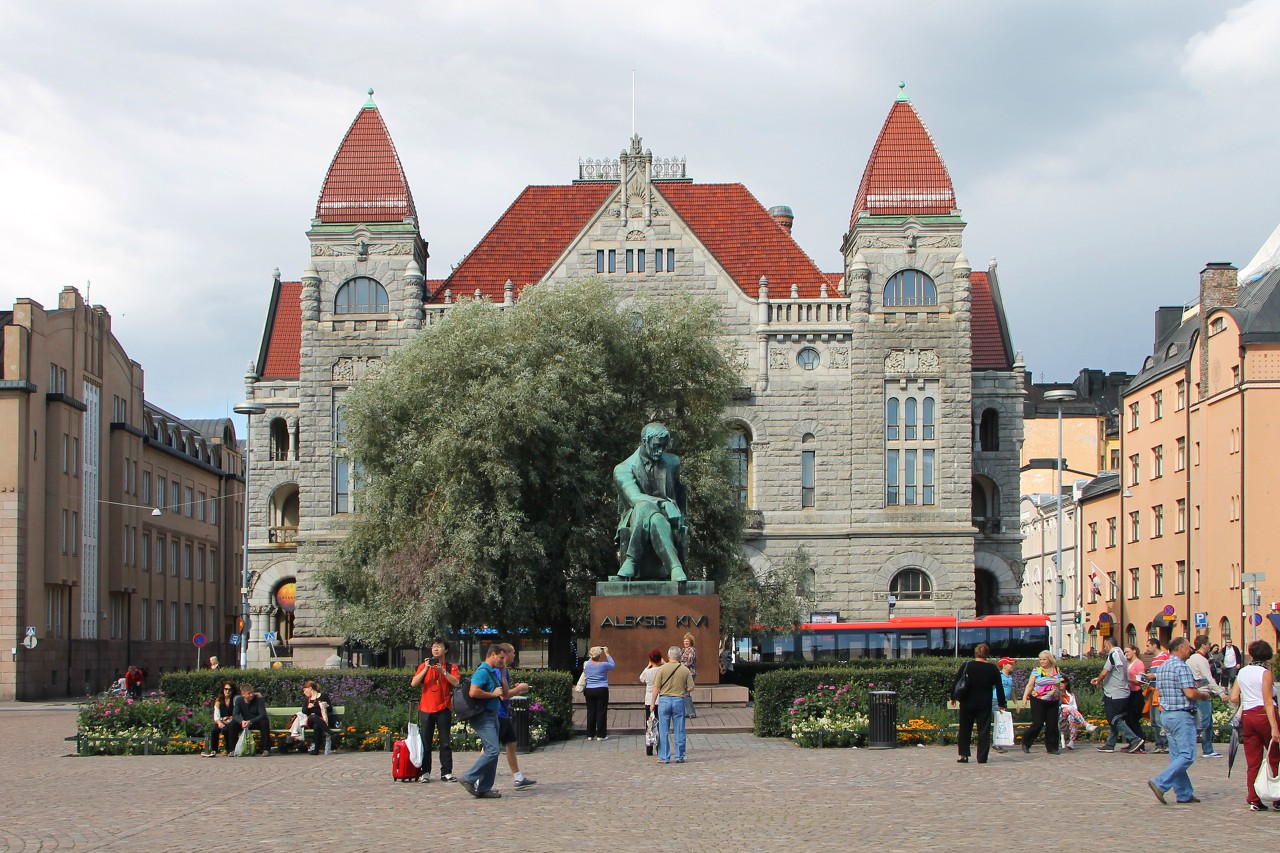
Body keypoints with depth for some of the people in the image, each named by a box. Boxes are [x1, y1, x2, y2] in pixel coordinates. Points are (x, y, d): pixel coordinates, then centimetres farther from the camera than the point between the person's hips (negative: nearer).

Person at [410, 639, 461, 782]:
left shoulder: (451, 667, 6)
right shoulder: (424, 666, 9)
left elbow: (456, 682, -11)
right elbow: (414, 683, -4)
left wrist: (442, 671, -20)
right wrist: (426, 669, -14)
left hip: (444, 709, -1)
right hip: (426, 708, 1)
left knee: (446, 742, -2)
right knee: (425, 742, 1)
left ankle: (446, 773, 0)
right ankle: (425, 772, 4)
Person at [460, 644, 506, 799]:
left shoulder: (493, 672, 19)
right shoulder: (482, 672, -13)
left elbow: (504, 695, 24)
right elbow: (473, 692, -27)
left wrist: (502, 683, 15)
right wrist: (493, 694, -16)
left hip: (492, 716, 10)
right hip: (483, 717, -10)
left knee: (491, 751, 8)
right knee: (492, 750, -17)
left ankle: (484, 789, 10)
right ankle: (469, 779, -10)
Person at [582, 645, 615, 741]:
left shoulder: (587, 665, -1)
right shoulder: (603, 665, -11)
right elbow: (612, 665, 11)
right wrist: (607, 654, 19)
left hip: (589, 691, 4)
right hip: (601, 690, -4)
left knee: (591, 712, 9)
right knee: (601, 712, 1)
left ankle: (590, 735, 12)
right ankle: (601, 735, 2)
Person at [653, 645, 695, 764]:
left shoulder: (662, 669, -5)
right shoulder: (685, 670, -1)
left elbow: (656, 688, -5)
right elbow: (691, 688, -1)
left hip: (664, 700, -1)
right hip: (679, 700, 1)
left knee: (663, 731, 5)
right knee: (679, 731, 8)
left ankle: (664, 757, 6)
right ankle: (680, 756, 11)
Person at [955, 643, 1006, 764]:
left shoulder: (966, 666, -3)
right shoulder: (992, 668, -1)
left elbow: (956, 682, -2)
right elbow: (999, 687, 3)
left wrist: (954, 697, 9)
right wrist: (1002, 704, 10)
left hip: (967, 703, 0)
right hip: (984, 704, 0)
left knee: (965, 729, 11)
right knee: (984, 730, 4)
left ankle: (963, 755, 7)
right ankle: (982, 757, -1)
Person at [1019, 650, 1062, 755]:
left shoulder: (1057, 670, 9)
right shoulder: (1036, 671, 0)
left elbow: (1059, 685, 20)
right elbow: (1030, 685, 0)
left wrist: (1060, 696, 22)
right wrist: (1025, 695, -11)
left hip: (1053, 702, 4)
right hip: (1038, 701, -4)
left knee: (1052, 725, 1)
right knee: (1038, 724, -8)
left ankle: (1051, 747, 9)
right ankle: (1026, 744, 8)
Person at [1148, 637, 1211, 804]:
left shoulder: (1162, 668, 13)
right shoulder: (1182, 667, -15)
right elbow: (1190, 693, -22)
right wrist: (1203, 695, 0)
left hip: (1165, 714, 10)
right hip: (1182, 715, -10)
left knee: (1176, 756, 10)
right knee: (1187, 756, -8)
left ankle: (1184, 793, 13)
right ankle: (1160, 783, -17)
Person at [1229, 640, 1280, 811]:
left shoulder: (1242, 672, 8)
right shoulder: (1265, 673, -8)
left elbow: (1234, 698, 6)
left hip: (1247, 716, 5)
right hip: (1264, 715, -5)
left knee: (1252, 762, 7)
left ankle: (1253, 800, 5)